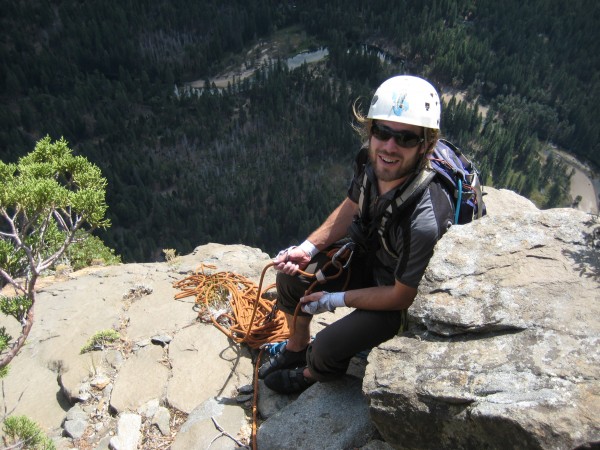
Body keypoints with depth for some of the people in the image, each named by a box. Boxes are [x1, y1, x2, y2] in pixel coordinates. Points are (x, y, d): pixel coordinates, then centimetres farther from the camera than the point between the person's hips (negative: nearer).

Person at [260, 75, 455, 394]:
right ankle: (297, 346, 33)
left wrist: (334, 300, -15)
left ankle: (312, 373, 24)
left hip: (404, 295, -6)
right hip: (369, 252, 7)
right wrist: (309, 247, -10)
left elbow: (401, 297, -25)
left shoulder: (423, 220, -40)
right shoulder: (371, 160, -20)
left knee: (328, 348, -17)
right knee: (290, 275, 4)